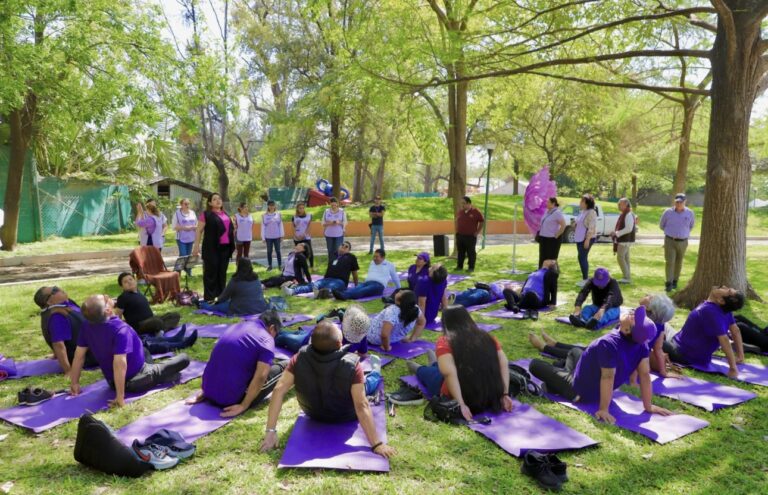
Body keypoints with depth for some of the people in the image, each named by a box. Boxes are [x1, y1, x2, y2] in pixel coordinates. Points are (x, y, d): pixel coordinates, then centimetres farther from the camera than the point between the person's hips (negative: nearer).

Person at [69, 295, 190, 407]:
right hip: (137, 382, -7)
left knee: (144, 352, 35)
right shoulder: (120, 329, -35)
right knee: (184, 358, 4)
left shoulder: (87, 326, -12)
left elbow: (79, 355, -4)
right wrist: (120, 398, -38)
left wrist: (75, 383, 7)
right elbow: (120, 363, -41)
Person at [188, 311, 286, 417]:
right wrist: (243, 406, -16)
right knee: (281, 369, 12)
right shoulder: (266, 340, -8)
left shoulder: (236, 327, 13)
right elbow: (261, 377, -21)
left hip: (210, 394, 7)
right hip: (233, 399, -7)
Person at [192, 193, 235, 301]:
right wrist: (196, 245, -12)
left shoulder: (225, 214, 16)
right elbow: (199, 231, -5)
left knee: (222, 272, 12)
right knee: (211, 272, -1)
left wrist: (232, 244, 18)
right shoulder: (206, 214, -4)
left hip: (225, 247, 6)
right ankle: (209, 297, 5)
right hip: (212, 248, -6)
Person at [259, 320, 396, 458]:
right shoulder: (351, 365, -39)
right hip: (347, 418, -2)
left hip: (313, 414, 3)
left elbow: (279, 390, -31)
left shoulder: (300, 358, -31)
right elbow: (362, 406, -39)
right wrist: (377, 444, -32)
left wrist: (271, 431, -27)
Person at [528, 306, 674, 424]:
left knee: (534, 365, 2)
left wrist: (603, 410, -30)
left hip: (578, 391, -7)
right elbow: (645, 374, -17)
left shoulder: (608, 344, -39)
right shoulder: (642, 343, -19)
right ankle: (545, 346, 55)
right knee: (575, 351, 31)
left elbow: (608, 377, -36)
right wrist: (648, 406, -9)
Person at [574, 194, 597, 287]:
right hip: (580, 238, 9)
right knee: (582, 258, 11)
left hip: (586, 239, -9)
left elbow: (591, 227, -20)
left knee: (582, 258, -9)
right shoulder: (582, 212, 14)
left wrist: (587, 240, -23)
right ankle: (584, 279, 17)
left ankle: (585, 279, -3)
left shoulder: (591, 212, -14)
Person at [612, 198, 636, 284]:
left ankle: (627, 277, -6)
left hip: (625, 240, -10)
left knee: (620, 258, -10)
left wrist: (617, 233, -20)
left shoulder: (629, 215, -17)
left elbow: (628, 229, -24)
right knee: (625, 258, 12)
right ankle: (627, 277, 17)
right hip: (623, 240, 10)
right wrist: (616, 233, 11)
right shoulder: (624, 214, 13)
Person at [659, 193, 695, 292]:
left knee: (678, 262, 12)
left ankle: (675, 281, 27)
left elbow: (691, 225, 20)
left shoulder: (690, 213, -2)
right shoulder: (668, 212, -6)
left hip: (682, 242, 2)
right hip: (669, 241, -2)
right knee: (669, 262, -10)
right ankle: (668, 284, -10)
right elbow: (661, 225, 12)